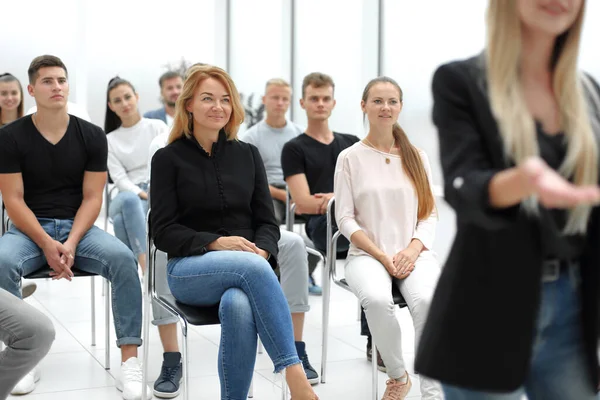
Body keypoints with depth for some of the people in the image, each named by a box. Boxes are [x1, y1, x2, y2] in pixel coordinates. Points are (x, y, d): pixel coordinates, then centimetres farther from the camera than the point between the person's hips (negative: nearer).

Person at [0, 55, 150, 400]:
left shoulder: (92, 136, 1)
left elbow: (92, 198, -1)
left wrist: (71, 244, -17)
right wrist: (46, 245, -19)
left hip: (78, 227, 1)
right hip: (29, 229, -1)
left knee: (123, 258, -28)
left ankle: (130, 358, -24)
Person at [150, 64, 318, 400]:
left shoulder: (248, 155, 12)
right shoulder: (169, 158, 4)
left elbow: (268, 222, 10)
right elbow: (164, 231, -3)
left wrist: (261, 251, -14)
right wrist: (216, 243, -18)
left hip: (247, 266, 2)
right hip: (190, 270, -2)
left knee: (239, 305, -37)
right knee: (253, 268, -36)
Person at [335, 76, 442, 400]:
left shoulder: (416, 156, 11)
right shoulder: (350, 158, 4)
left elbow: (430, 213, 8)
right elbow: (345, 218, -1)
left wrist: (413, 248, -11)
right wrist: (382, 256, -12)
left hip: (413, 252, 2)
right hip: (367, 253, -1)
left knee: (427, 300, -33)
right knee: (377, 299, -35)